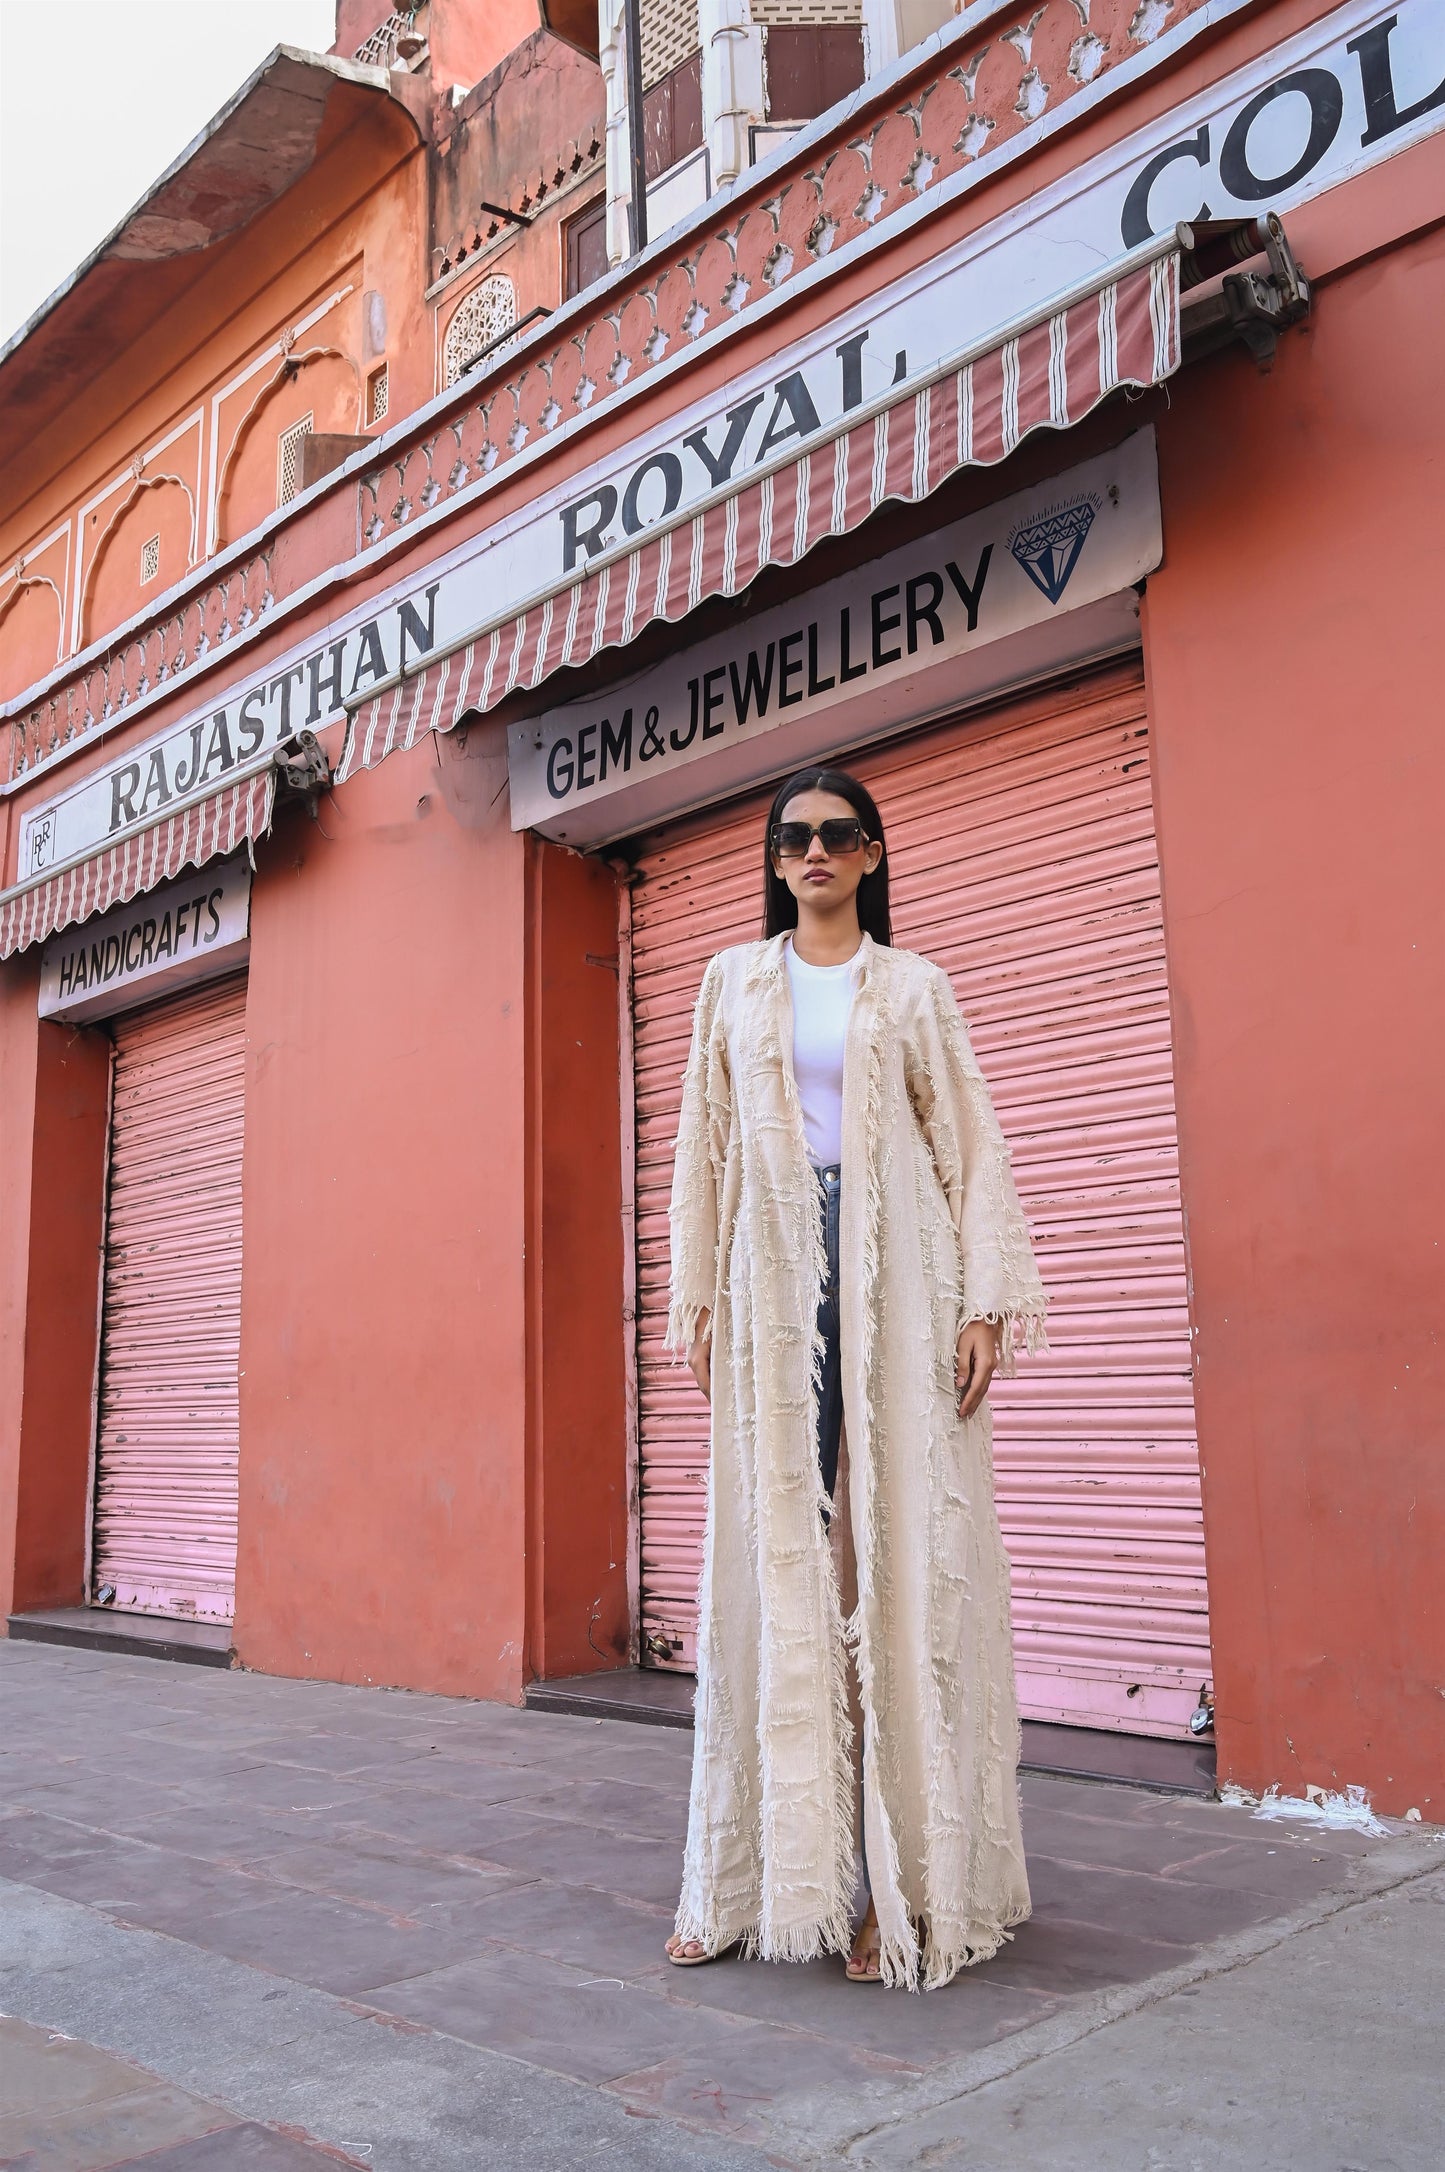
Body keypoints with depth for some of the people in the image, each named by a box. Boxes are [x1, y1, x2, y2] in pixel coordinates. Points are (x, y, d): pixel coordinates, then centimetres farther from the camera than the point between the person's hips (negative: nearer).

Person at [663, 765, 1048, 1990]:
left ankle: (910, 1877, 3)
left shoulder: (914, 988, 12)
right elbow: (704, 1144, 14)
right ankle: (764, 1873, 6)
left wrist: (987, 1300, -4)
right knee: (777, 1553, -1)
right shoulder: (735, 981, 17)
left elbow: (971, 1145, 6)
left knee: (902, 1549, -4)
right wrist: (697, 1296, 5)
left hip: (895, 1270, -1)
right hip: (775, 1274, 1)